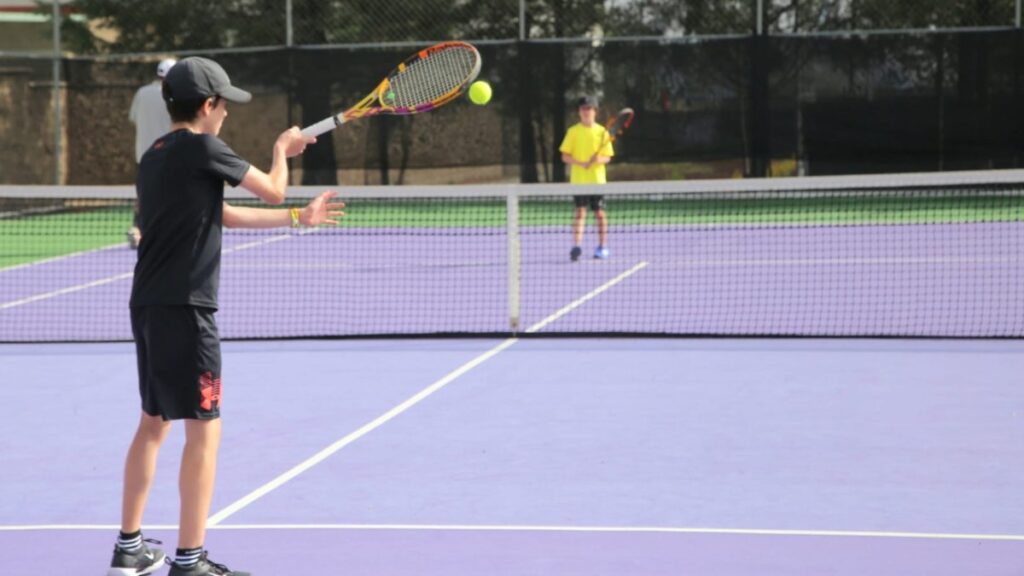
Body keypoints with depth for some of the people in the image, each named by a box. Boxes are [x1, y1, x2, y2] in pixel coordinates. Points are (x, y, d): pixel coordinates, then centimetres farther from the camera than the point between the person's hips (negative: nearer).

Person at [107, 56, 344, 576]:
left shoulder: (156, 157, 15)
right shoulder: (202, 149, -11)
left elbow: (222, 215, 22)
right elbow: (273, 190, -3)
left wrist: (298, 218, 26)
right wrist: (282, 149, 18)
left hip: (148, 305, 9)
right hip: (184, 309, -9)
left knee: (153, 424, 17)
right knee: (204, 431, -3)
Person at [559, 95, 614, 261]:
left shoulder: (602, 132, 3)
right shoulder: (573, 131, 2)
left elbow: (607, 157, 4)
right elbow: (565, 156, 0)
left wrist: (599, 159, -18)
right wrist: (580, 163, -16)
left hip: (597, 179, 1)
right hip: (578, 179, -1)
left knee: (600, 212, 4)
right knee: (580, 211, -8)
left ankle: (602, 247, 14)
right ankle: (577, 246, -13)